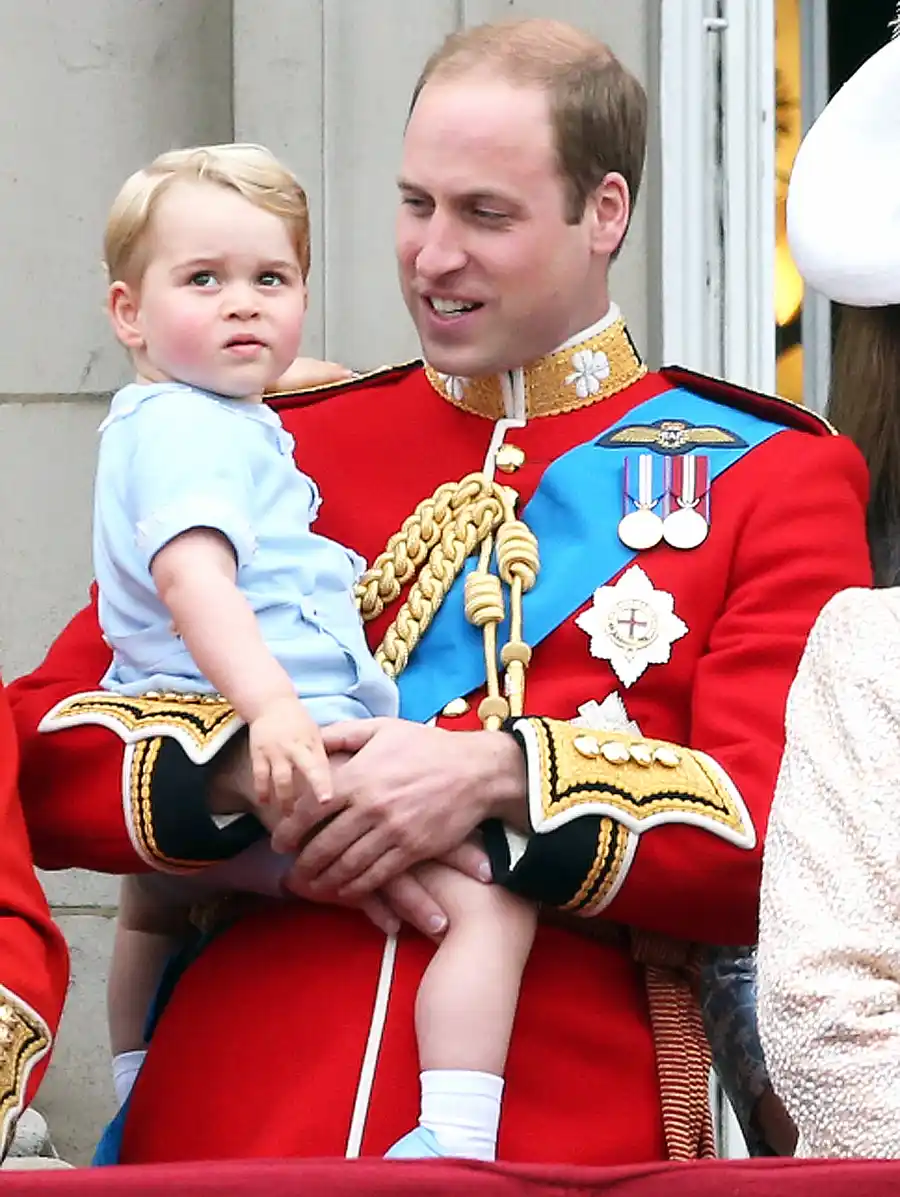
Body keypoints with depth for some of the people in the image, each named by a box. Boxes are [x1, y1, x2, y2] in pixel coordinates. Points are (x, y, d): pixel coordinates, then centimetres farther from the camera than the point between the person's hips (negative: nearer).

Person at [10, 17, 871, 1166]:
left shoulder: (771, 477, 6)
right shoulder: (284, 452, 13)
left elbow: (800, 834, -5)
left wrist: (498, 777, -16)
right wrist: (246, 773, -11)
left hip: (567, 1133, -2)